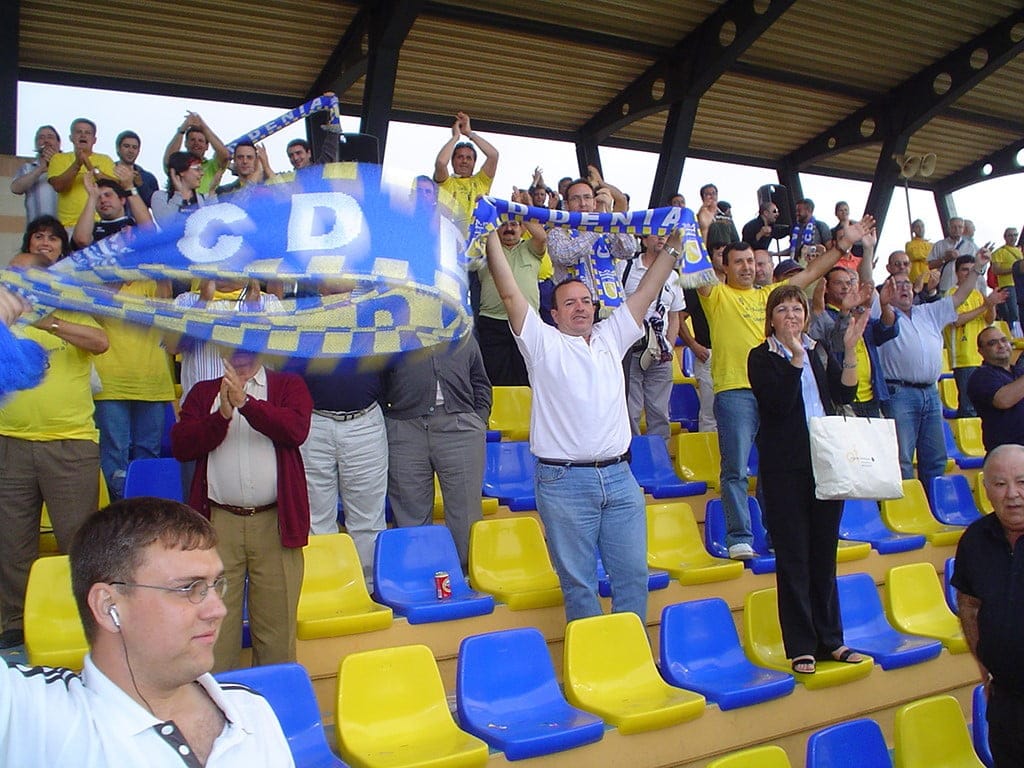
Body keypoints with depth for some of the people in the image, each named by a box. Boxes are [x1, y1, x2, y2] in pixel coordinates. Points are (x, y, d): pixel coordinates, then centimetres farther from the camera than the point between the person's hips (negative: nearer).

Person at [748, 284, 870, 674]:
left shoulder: (821, 352, 11)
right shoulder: (761, 357, -2)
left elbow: (845, 396, -1)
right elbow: (777, 404, -16)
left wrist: (850, 350, -10)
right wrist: (795, 357, -23)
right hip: (785, 466, -4)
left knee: (825, 551, 11)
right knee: (793, 555, 0)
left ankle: (830, 638, 22)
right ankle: (801, 646, 8)